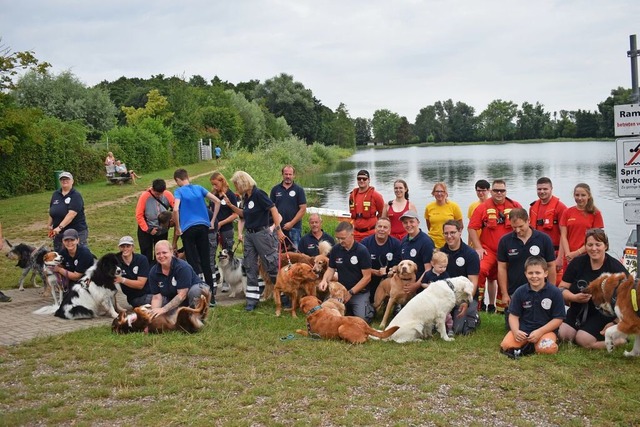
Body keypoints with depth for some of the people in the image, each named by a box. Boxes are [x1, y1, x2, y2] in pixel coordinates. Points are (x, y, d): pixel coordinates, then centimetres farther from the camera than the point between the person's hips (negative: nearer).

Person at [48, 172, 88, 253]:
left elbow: (71, 214, -21)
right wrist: (49, 225, 14)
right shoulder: (55, 194, 11)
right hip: (59, 234, 6)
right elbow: (52, 212, 20)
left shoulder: (76, 196, -9)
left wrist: (60, 227, -29)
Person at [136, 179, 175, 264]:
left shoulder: (168, 195, -13)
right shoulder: (144, 196, -18)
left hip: (162, 230, 2)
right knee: (147, 257, 1)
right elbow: (139, 215, -14)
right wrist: (148, 230, -16)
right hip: (146, 231, -2)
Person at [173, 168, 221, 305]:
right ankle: (211, 295, 11)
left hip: (188, 228, -4)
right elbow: (217, 201, 8)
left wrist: (178, 228, -7)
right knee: (205, 260, 8)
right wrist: (212, 221, 12)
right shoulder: (199, 188, 10)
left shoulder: (179, 191, -2)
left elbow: (176, 209, -19)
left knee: (193, 260, 4)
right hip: (203, 226, 4)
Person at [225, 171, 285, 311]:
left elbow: (273, 210, -17)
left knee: (271, 264, -2)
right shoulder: (246, 197, 10)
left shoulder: (258, 194, -15)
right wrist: (230, 205, 10)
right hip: (249, 234, 8)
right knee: (250, 267, 8)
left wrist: (278, 229, -22)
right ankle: (252, 299, 13)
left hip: (262, 233, -8)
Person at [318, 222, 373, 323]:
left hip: (360, 293, -4)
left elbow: (367, 277, -12)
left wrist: (351, 292, -15)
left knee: (362, 318, -23)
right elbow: (331, 269, 9)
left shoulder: (362, 251, -12)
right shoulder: (335, 249, 1)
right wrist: (325, 280, -14)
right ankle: (348, 308, 16)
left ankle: (370, 308, 14)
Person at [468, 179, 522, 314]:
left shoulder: (515, 206, 1)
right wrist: (478, 247, -10)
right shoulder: (483, 207, -3)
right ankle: (477, 303, -14)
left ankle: (501, 309, 28)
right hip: (488, 249, -2)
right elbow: (472, 228, -3)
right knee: (480, 270, -28)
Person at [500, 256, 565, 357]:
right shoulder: (520, 292, -1)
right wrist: (516, 331, -16)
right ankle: (526, 343, 4)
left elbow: (558, 318, -5)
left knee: (548, 349, -33)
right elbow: (514, 315, 5)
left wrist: (540, 332, -15)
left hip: (546, 329, -2)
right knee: (505, 345, -22)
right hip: (523, 329, 2)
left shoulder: (555, 292, -8)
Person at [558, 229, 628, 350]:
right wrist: (574, 297, -19)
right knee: (562, 334, -19)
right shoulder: (577, 262, 2)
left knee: (583, 340, -22)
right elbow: (562, 288, 4)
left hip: (603, 314, -3)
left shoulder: (615, 267, -7)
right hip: (577, 312, 4)